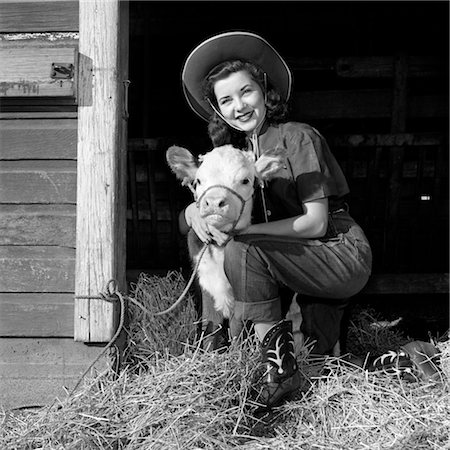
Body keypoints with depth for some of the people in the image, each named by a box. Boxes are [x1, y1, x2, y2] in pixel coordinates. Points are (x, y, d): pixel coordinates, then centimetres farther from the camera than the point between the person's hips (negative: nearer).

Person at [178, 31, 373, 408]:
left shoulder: (297, 137, -11)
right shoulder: (234, 151, 10)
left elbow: (315, 223, -18)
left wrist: (241, 229, -23)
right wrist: (195, 211, -19)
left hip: (343, 256, -7)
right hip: (296, 267, 7)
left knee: (242, 247, -26)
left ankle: (276, 354, -19)